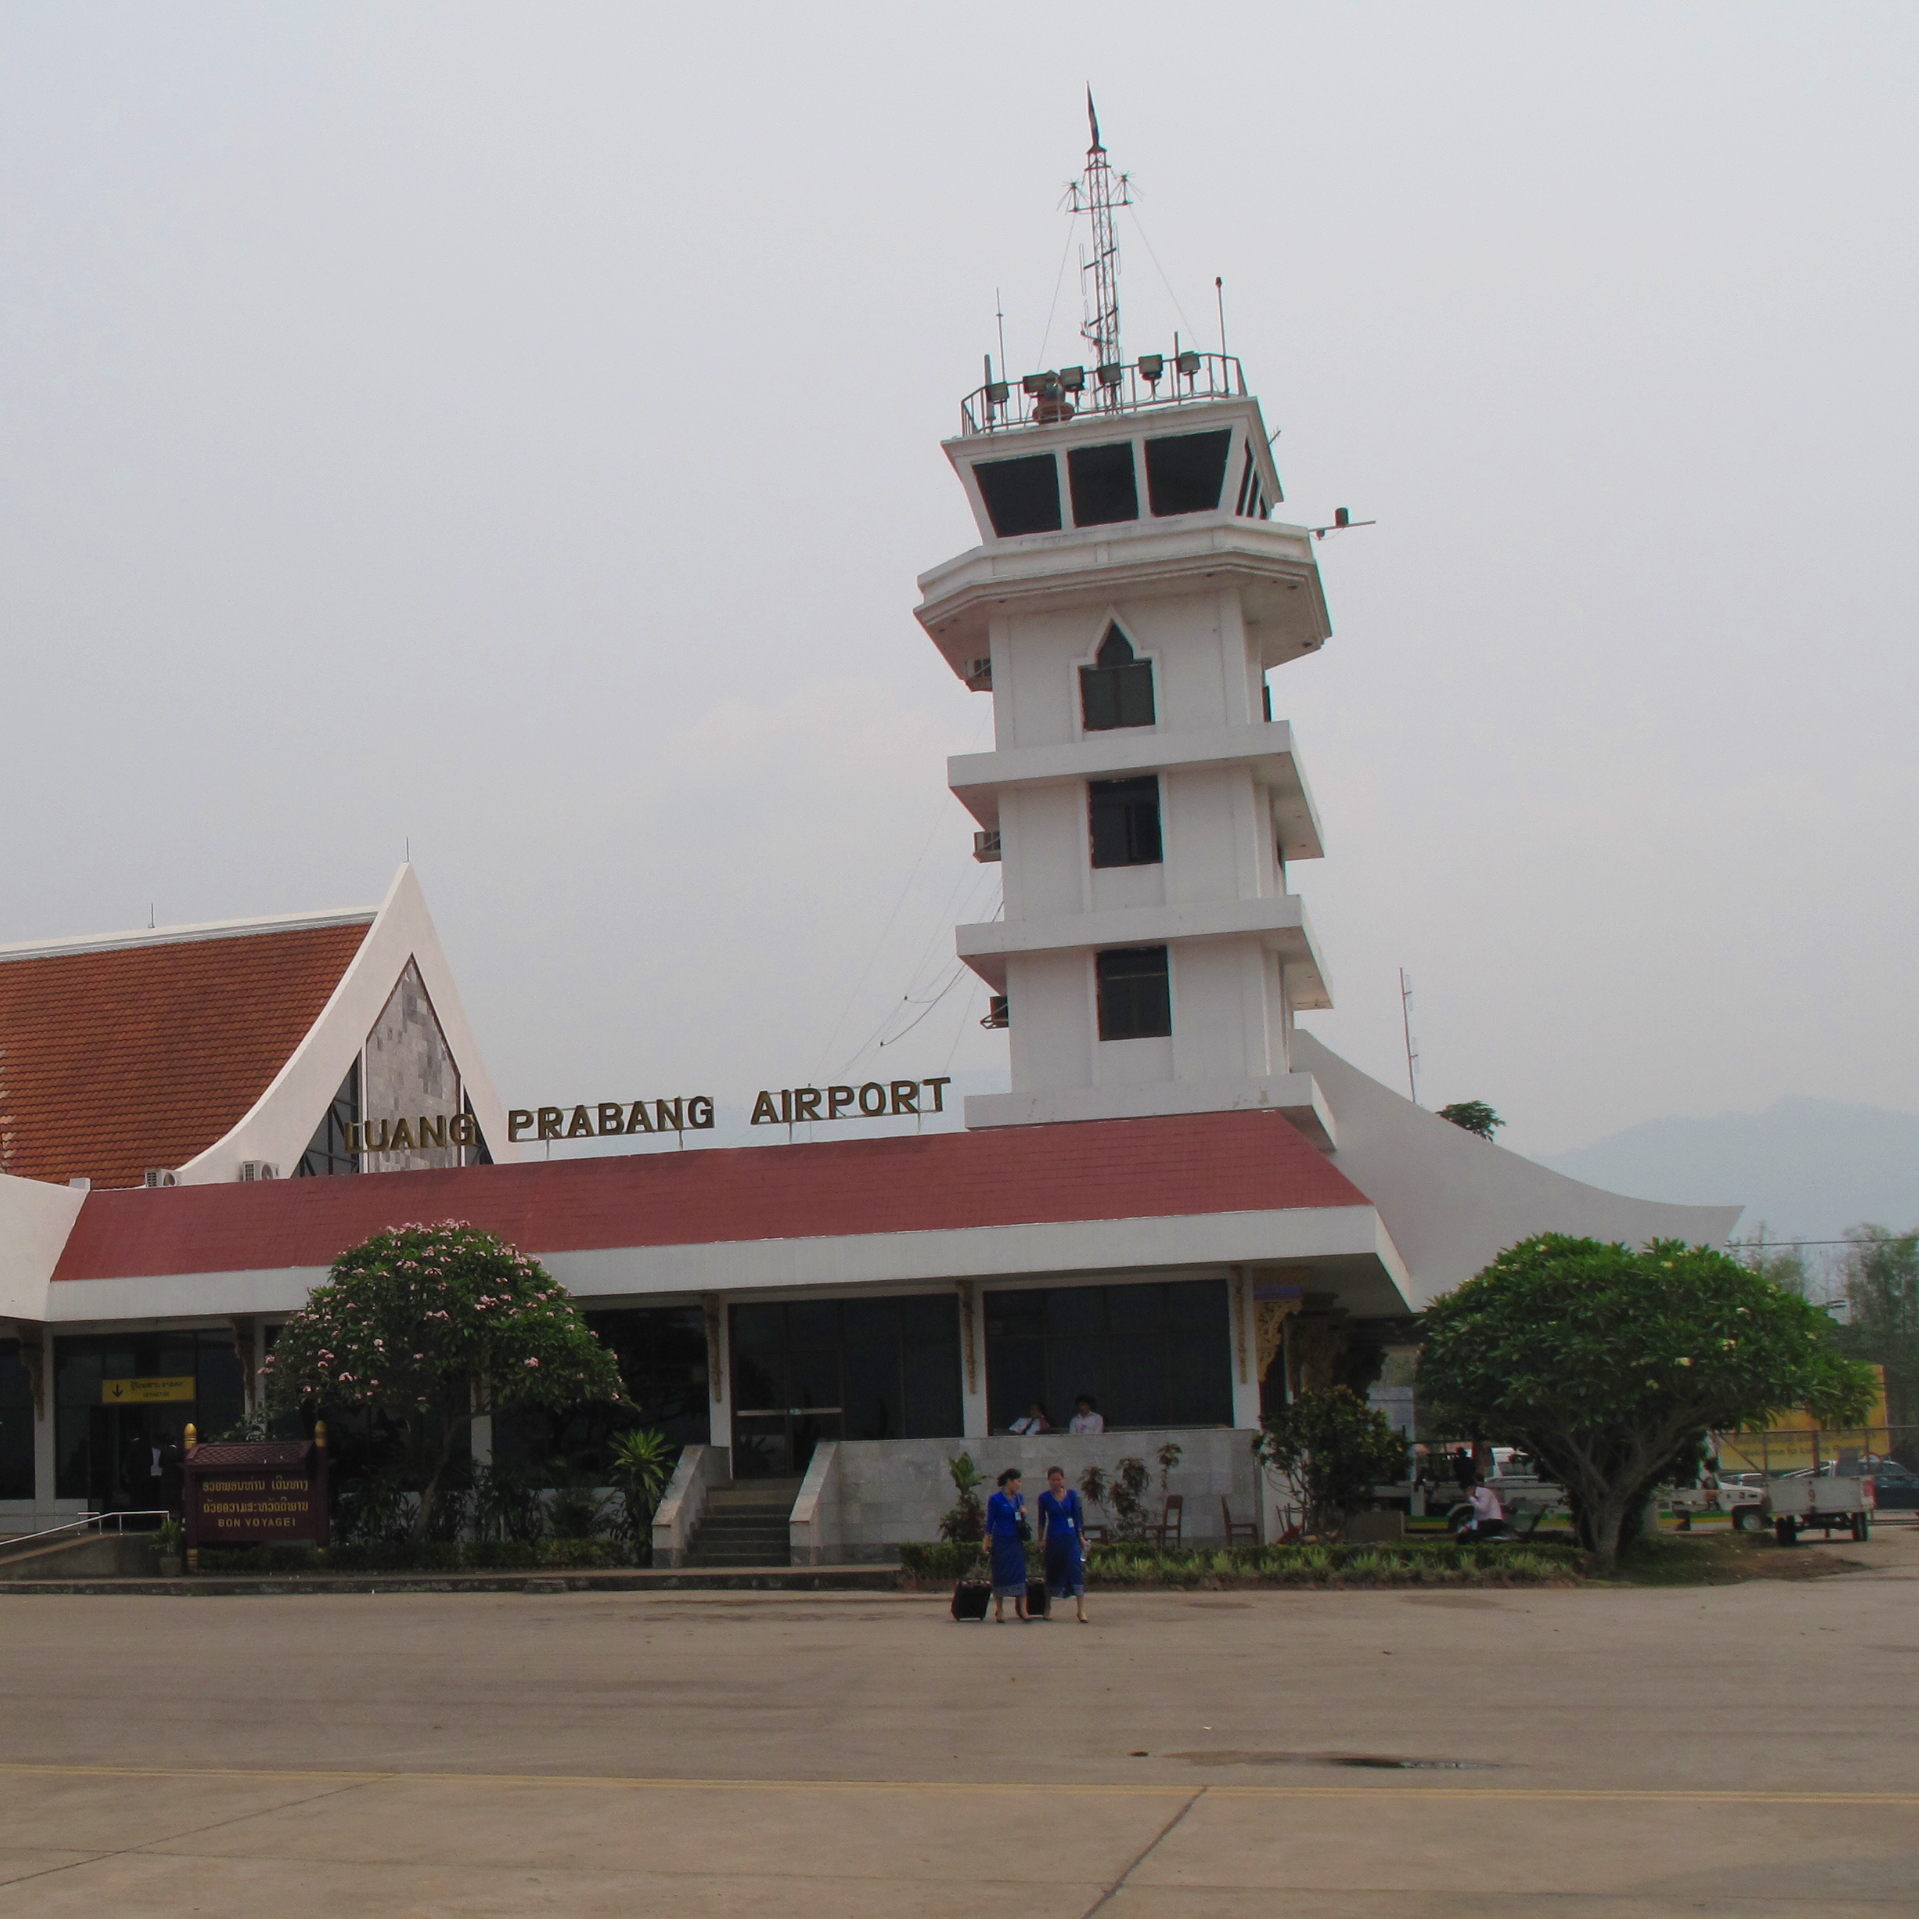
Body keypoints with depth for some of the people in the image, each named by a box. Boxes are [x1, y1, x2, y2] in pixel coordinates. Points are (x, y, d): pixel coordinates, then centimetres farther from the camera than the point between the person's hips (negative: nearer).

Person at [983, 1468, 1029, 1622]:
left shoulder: (1020, 1497, 10)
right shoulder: (996, 1499, -6)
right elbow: (990, 1522, -3)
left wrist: (1024, 1513, -2)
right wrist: (987, 1543, -4)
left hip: (1017, 1541, 5)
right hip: (1001, 1541, -5)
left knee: (1020, 1573, -2)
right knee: (1001, 1575, 1)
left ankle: (1021, 1609, -3)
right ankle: (999, 1611, 9)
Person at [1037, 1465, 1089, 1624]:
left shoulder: (1072, 1494, 3)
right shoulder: (1044, 1498, 1)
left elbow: (1078, 1516, 5)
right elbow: (1042, 1521, 8)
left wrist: (1081, 1536, 1)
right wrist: (1041, 1539, 8)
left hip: (1071, 1538, 0)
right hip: (1053, 1539, 0)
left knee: (1076, 1569, -11)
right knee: (1052, 1572, 8)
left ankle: (1081, 1610, -14)